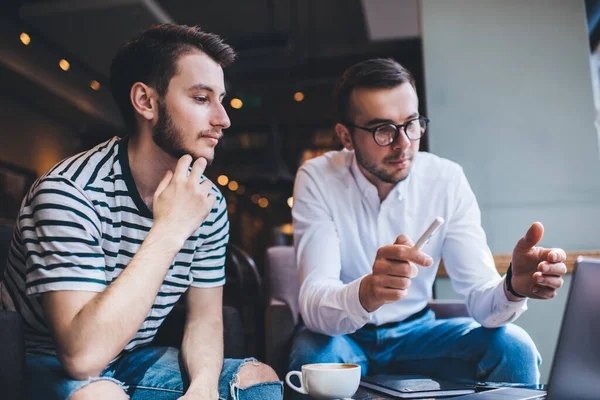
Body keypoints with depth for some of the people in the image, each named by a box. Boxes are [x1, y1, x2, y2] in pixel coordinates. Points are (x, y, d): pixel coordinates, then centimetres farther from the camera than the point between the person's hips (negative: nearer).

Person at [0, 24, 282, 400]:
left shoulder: (208, 201, -6)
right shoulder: (71, 192, -25)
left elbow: (205, 319, -1)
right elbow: (84, 354, -33)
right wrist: (169, 230, -33)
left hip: (136, 361, 5)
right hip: (53, 367, -5)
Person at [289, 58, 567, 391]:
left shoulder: (447, 180, -12)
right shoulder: (317, 180, -19)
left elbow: (479, 294, -16)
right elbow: (314, 304, -30)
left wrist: (513, 287, -40)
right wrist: (367, 293, -52)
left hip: (415, 331, 2)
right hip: (342, 334, -1)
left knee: (512, 347, -23)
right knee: (314, 357, -35)